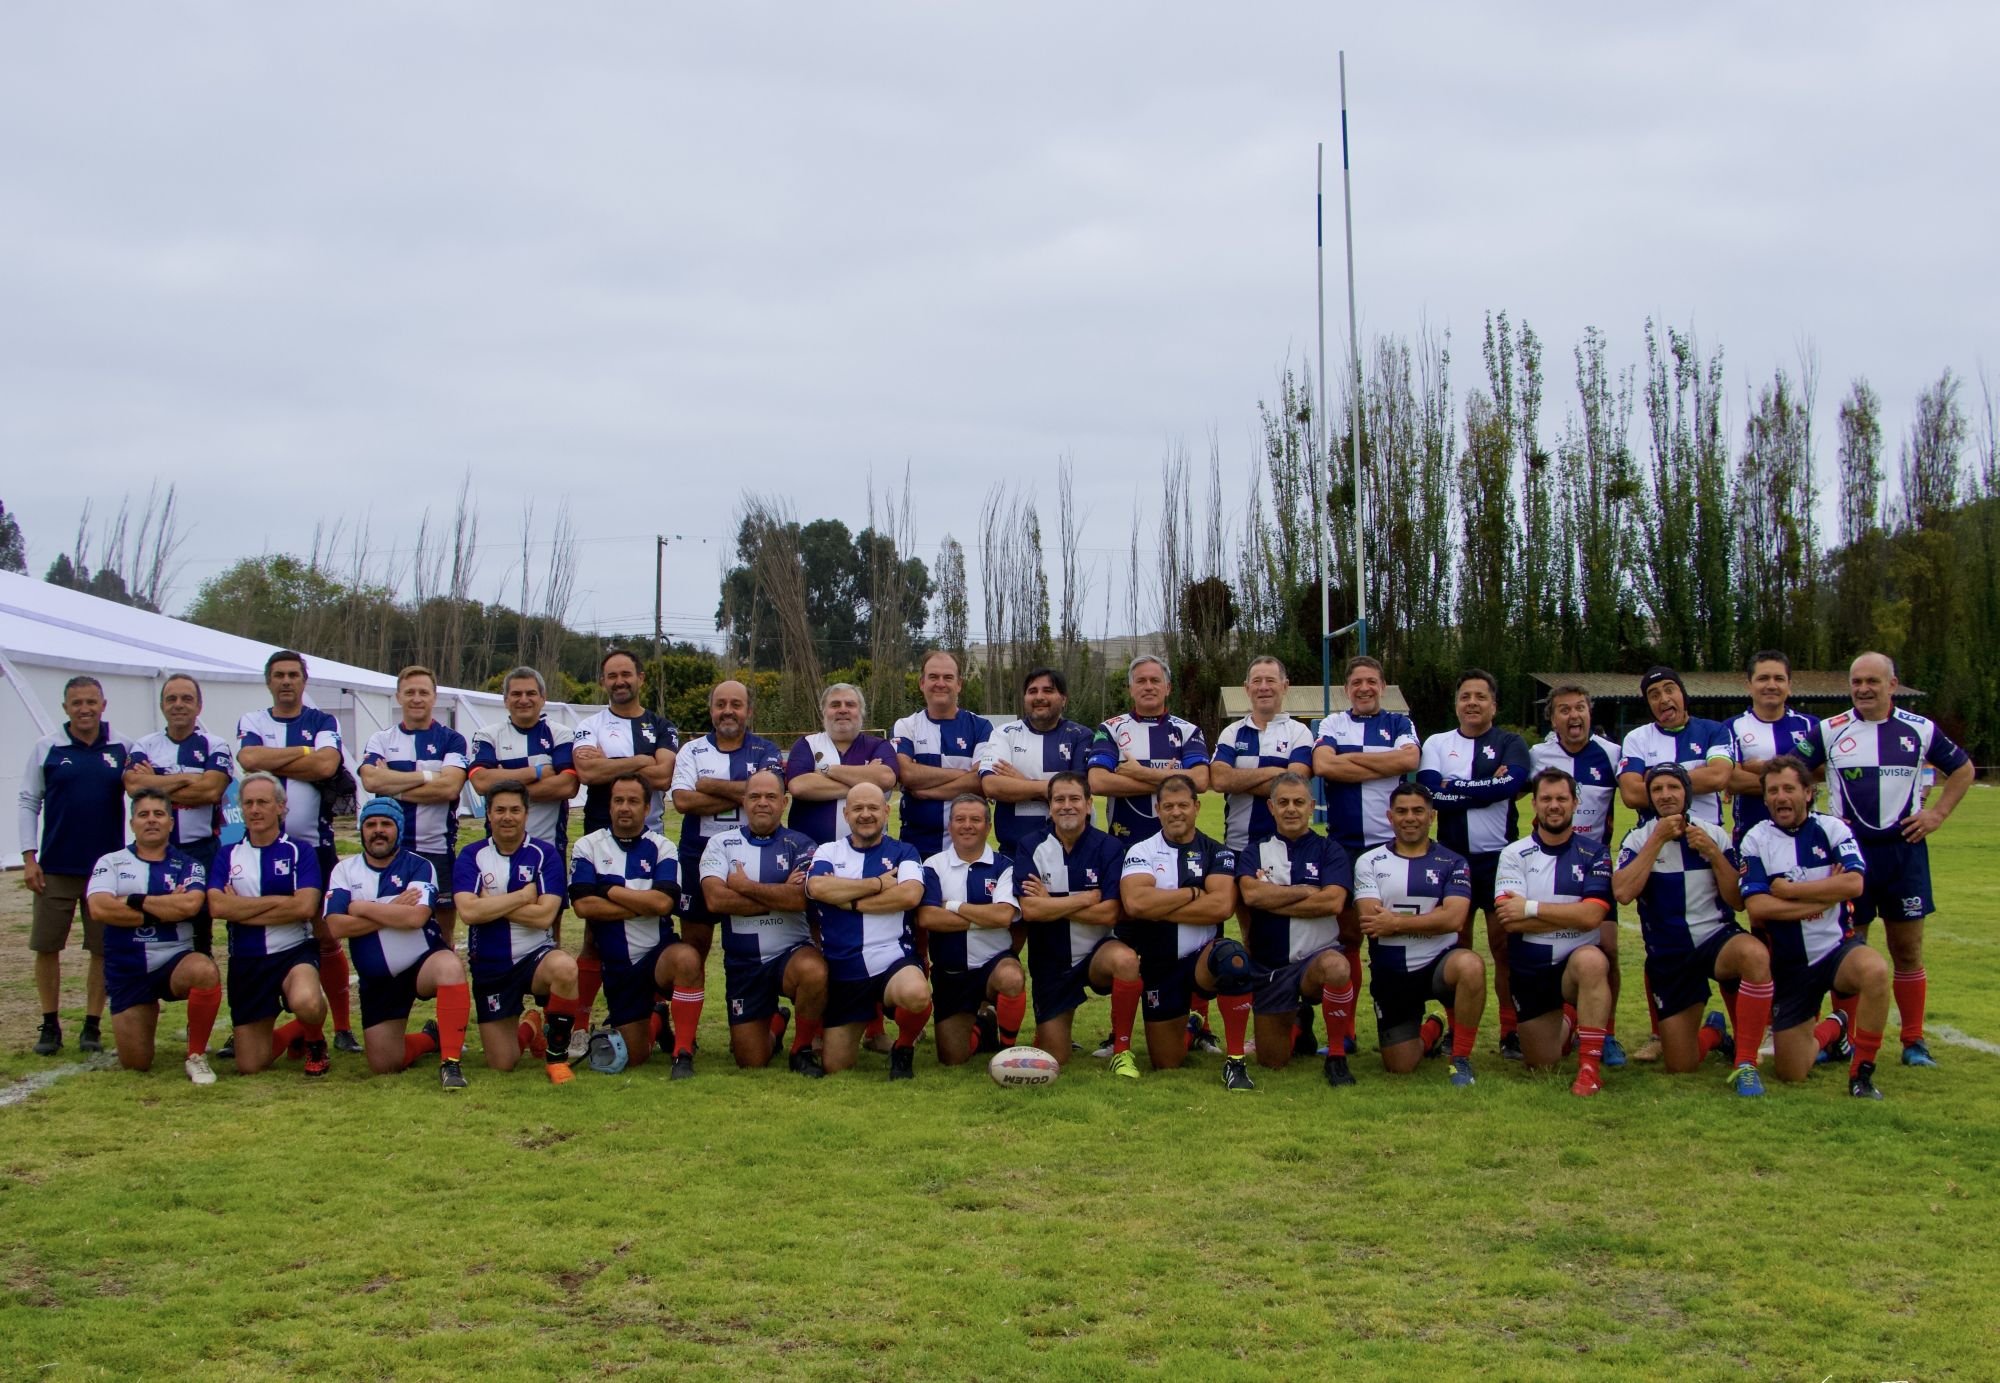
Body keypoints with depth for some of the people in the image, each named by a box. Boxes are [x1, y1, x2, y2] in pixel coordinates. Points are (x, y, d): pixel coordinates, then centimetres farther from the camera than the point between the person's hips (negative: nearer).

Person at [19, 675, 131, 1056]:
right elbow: (29, 802, 4)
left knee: (104, 949, 4)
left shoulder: (122, 749, 5)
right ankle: (49, 1026, 17)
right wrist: (29, 857, -3)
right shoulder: (46, 748, 3)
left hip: (107, 867, 0)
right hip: (55, 867, 0)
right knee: (46, 947, 3)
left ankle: (93, 1027, 15)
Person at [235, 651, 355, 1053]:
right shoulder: (252, 723, 9)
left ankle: (343, 1027, 6)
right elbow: (249, 759, -12)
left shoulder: (323, 723, 5)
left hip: (313, 843, -1)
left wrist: (272, 762, -8)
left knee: (326, 935, 0)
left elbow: (326, 765, -14)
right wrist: (303, 751, -6)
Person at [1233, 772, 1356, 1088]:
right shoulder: (1254, 852, 8)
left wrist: (1272, 899, -10)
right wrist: (1307, 891, -9)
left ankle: (1337, 1057, -19)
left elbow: (1333, 902, -15)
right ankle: (1294, 1024, 42)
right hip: (1268, 965, 3)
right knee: (1271, 1062, 6)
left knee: (1336, 966, -40)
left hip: (1317, 957, -3)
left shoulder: (1329, 852, 3)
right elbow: (1251, 894, -13)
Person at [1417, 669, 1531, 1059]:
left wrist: (1453, 787, -10)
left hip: (1500, 857, -2)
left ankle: (1512, 1031, 3)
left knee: (1505, 946, -3)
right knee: (1457, 947, 7)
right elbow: (1430, 790, -8)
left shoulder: (1511, 744, 6)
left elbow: (1513, 782, -16)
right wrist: (1487, 786, -9)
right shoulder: (1437, 744, 9)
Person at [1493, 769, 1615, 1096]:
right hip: (1530, 971, 2)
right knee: (1541, 1066, 7)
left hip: (1576, 962, -2)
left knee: (1591, 960, -38)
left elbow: (1592, 916, -16)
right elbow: (1510, 919, -15)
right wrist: (1574, 915, -15)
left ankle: (1590, 1066, -29)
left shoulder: (1593, 854, -2)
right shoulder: (1514, 855, -2)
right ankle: (1565, 1020, 42)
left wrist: (1531, 908, -16)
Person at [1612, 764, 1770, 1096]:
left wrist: (1713, 852, -13)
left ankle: (1745, 1064, -25)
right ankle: (1713, 1033, 36)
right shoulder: (1638, 839, 0)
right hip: (1669, 956, 0)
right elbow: (1622, 892, -19)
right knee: (1681, 1067, -1)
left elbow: (1739, 901, -1)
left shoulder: (1714, 834, 3)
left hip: (1718, 938, 0)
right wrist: (1658, 839, -17)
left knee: (1755, 954, -39)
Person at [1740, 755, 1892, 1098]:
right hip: (1789, 964, 1)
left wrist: (1788, 890, -15)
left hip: (1837, 950, -1)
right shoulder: (1756, 840, -3)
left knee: (1875, 970, -38)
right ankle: (1833, 1028, 35)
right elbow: (1756, 907, -15)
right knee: (1791, 1072, 0)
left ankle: (1861, 1073, -17)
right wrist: (1825, 897, -14)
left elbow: (1854, 884, -19)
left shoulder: (1832, 829, -2)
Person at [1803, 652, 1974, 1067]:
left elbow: (1963, 769, 16)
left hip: (1904, 850, 1)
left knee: (1908, 950, 4)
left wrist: (1938, 813, 6)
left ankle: (1914, 1041, 12)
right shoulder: (1829, 731, 2)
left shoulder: (1920, 730, 4)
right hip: (1849, 850, 0)